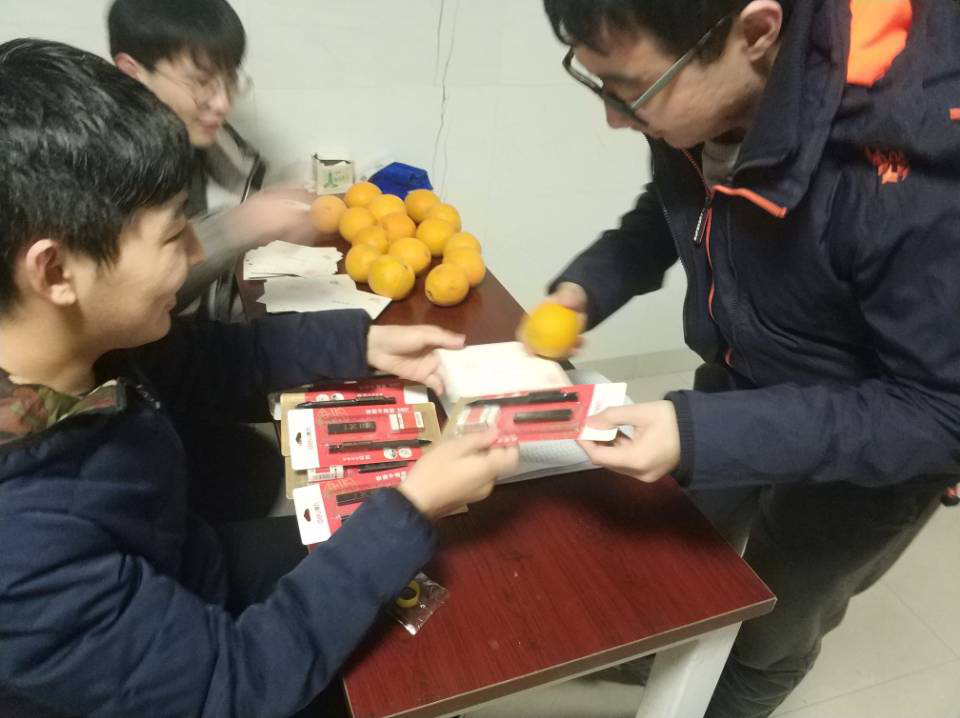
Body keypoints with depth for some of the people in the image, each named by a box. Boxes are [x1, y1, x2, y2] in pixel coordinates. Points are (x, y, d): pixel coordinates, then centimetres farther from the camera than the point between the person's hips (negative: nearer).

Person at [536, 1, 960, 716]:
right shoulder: (703, 93, -20)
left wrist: (704, 436, -38)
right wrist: (582, 287, -15)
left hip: (882, 442, -4)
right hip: (744, 383, 5)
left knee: (770, 628, 19)